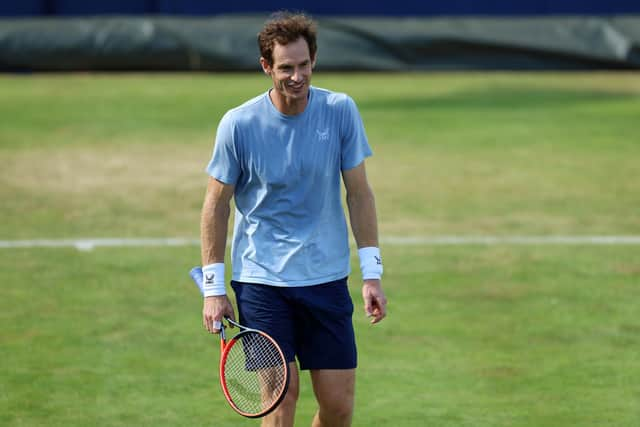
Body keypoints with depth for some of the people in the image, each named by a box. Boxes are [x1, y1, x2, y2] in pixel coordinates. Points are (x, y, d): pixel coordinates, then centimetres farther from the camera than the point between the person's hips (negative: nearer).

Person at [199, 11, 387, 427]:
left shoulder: (340, 111, -4)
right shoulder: (238, 124, -8)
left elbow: (359, 193, 3)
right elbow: (217, 204, 1)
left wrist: (372, 273, -1)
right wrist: (213, 288, -2)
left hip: (326, 278, 2)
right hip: (260, 279, -2)